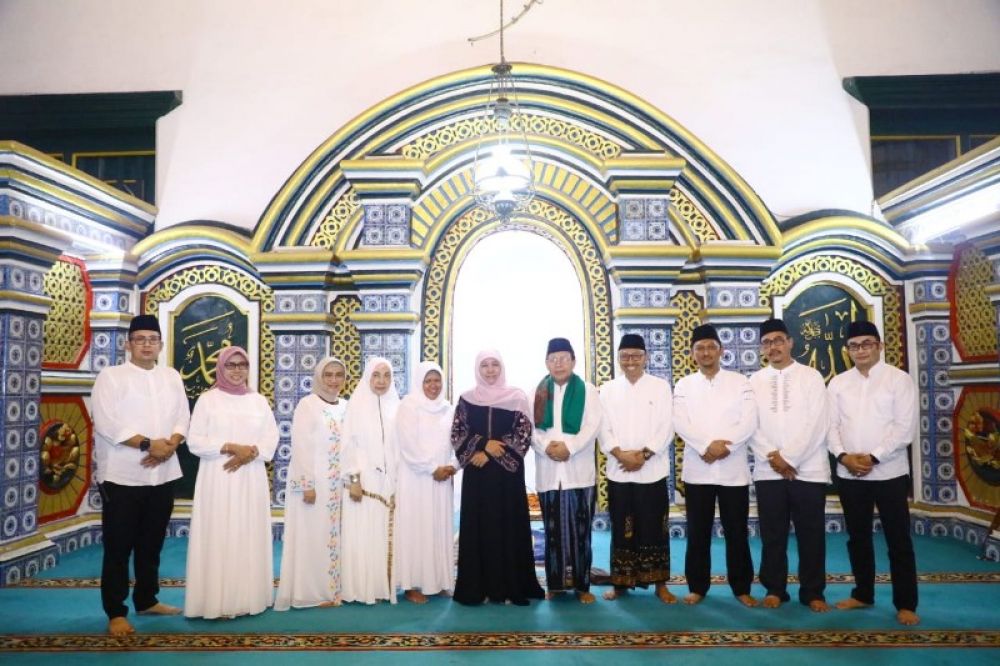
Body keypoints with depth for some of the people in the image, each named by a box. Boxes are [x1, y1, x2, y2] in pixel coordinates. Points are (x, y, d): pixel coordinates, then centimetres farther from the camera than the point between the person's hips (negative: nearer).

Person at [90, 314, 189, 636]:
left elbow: (182, 417, 7)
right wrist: (148, 444, -20)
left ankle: (147, 600, 29)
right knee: (118, 547, 2)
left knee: (152, 544, 15)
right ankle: (116, 612, 11)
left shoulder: (171, 376, 11)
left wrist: (171, 444, -12)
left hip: (163, 474, 5)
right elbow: (106, 422, -15)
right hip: (123, 475, -5)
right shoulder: (110, 376, -5)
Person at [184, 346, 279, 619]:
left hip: (251, 479, 3)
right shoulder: (207, 399, 1)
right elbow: (194, 441, -4)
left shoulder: (259, 401, 10)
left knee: (250, 537, 6)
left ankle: (248, 597, 15)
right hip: (217, 479, -3)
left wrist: (251, 452, -13)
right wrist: (229, 447, -16)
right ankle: (218, 601, 5)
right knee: (218, 538, -3)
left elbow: (272, 437, 6)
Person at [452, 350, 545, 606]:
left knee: (510, 525, 1)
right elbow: (457, 434, 3)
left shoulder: (516, 397, 2)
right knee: (478, 526, 3)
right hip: (476, 473, 1)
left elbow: (524, 434, -4)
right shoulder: (467, 398, 7)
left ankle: (513, 586, 9)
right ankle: (477, 587, 10)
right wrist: (483, 446, -13)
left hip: (508, 471, -1)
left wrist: (491, 454, -11)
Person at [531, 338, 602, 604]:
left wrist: (568, 447, -16)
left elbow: (592, 426, -5)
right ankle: (556, 583, 15)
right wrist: (546, 447, -14)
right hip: (548, 472, 2)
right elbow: (531, 428, 4)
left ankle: (582, 584, 8)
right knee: (553, 529, 6)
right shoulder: (538, 392, 11)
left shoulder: (587, 390, 5)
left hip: (579, 470, -2)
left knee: (580, 529, 1)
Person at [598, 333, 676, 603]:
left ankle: (659, 583, 16)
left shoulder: (661, 386, 3)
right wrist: (620, 454, -13)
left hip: (652, 471, -1)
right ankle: (620, 582, 19)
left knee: (654, 528, 5)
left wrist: (643, 454, -13)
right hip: (618, 471, 1)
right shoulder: (608, 389, 8)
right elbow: (604, 429, 3)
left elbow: (666, 428, -3)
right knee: (621, 529, 8)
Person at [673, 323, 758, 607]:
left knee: (737, 532, 6)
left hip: (733, 469, -1)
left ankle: (741, 587, 19)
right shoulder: (684, 385, 6)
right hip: (697, 470, 1)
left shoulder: (740, 382, 4)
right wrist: (707, 446, -18)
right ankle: (697, 586, 18)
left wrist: (724, 447, -17)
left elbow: (749, 422, -6)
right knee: (698, 533, 7)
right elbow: (680, 423, -6)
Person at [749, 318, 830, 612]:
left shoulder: (811, 377, 1)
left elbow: (816, 425, -7)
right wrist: (773, 457, -10)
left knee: (811, 535, 5)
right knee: (772, 535, 7)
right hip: (768, 472, 2)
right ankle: (774, 589, 20)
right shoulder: (754, 381, 8)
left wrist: (789, 458, -13)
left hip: (808, 470, -2)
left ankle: (812, 592, 18)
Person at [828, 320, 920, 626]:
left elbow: (905, 427, -10)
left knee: (898, 539, 3)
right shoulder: (838, 382, 8)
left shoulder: (899, 379, -3)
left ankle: (905, 604, 13)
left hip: (889, 472, -4)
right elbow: (831, 425, 5)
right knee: (858, 537, 13)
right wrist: (843, 456, -11)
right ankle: (863, 594, 26)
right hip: (849, 474, 4)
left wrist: (873, 457, -16)